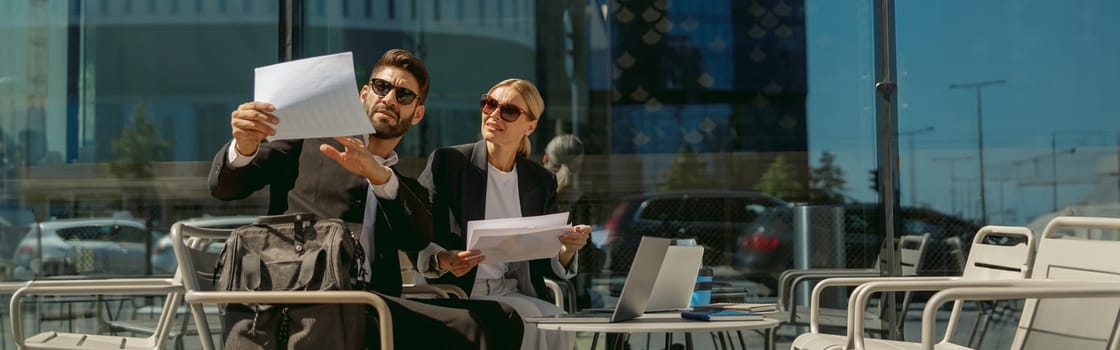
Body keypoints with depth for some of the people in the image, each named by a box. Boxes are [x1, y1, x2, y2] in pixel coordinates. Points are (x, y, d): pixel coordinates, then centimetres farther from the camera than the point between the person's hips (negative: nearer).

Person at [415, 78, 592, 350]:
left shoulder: (541, 182, 11)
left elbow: (545, 265, 11)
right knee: (530, 317, -30)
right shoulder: (446, 162, -1)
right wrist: (442, 260, -26)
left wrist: (568, 249, -11)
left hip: (519, 295, 4)